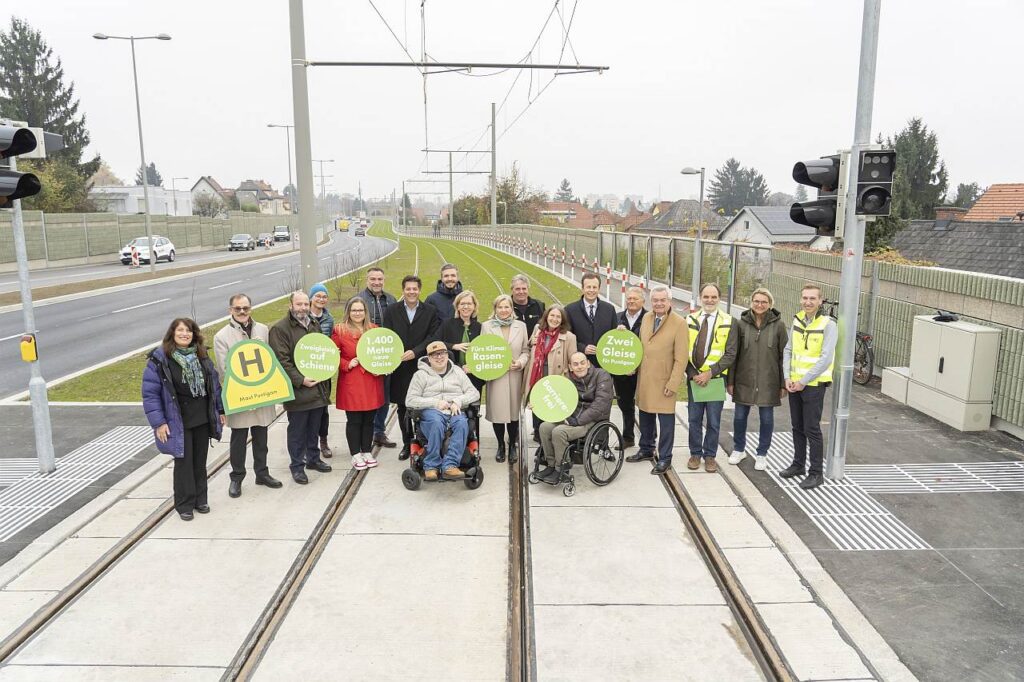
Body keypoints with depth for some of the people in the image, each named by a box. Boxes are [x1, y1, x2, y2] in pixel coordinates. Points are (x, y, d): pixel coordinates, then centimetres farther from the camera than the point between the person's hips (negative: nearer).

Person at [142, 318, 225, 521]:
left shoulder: (201, 356, 5)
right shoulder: (159, 359, -11)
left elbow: (215, 383, 13)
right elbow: (150, 393, -11)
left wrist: (220, 410, 11)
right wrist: (158, 423, -14)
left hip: (203, 419, 5)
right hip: (178, 422, -4)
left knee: (200, 461, 13)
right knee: (184, 462, 3)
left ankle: (200, 499, 28)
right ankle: (184, 504, 19)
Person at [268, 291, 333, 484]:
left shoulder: (313, 326, 15)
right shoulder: (280, 329, -10)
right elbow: (282, 361, -16)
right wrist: (300, 380, -22)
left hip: (318, 388, 7)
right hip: (297, 391, -7)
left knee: (314, 429, 18)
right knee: (297, 431, 4)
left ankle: (313, 458, 32)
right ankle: (297, 466, 15)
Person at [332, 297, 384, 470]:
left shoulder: (374, 329, 10)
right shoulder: (339, 330, -2)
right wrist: (347, 364, -14)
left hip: (372, 382, 4)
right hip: (351, 383, -3)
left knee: (369, 419, 10)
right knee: (354, 420, 1)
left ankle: (367, 452, 22)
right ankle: (356, 455, 13)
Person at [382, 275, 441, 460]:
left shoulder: (430, 311, 4)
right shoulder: (391, 311, 7)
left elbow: (433, 337, -3)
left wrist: (415, 351, -16)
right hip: (400, 368, 2)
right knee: (403, 408, 9)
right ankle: (407, 443, 21)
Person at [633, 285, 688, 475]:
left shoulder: (679, 323, -12)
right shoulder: (646, 318, 6)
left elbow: (681, 358, -13)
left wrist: (673, 384, -15)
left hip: (664, 380, -5)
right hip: (644, 378, 6)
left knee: (666, 420, 1)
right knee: (645, 416, 16)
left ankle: (664, 458, 13)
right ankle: (646, 449, 33)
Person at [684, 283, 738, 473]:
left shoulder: (727, 322, -2)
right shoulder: (690, 320, 5)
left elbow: (730, 354, -6)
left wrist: (710, 373, -15)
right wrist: (692, 373, -8)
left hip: (716, 378, -2)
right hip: (694, 378, 2)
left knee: (713, 421, 5)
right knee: (694, 419, 9)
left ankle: (710, 455, 21)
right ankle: (695, 453, 24)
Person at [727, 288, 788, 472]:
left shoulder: (778, 325, -3)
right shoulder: (741, 323, 0)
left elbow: (784, 356, 0)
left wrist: (783, 383, -2)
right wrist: (731, 381, 1)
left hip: (768, 381, -1)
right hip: (744, 380, 1)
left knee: (766, 418, 7)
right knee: (740, 416, 9)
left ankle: (762, 454, 24)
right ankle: (738, 449, 30)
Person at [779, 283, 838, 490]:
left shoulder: (828, 325, -12)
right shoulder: (797, 320, 7)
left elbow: (825, 359, -17)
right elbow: (788, 350, 9)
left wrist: (804, 381, -16)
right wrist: (787, 377, -3)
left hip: (814, 385, -6)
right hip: (795, 384, 6)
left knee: (812, 430, -1)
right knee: (797, 427, 16)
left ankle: (816, 473, 9)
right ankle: (798, 464, 29)